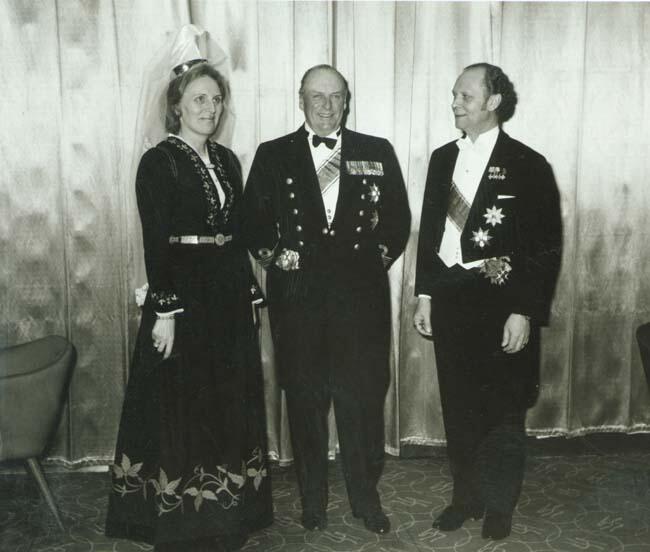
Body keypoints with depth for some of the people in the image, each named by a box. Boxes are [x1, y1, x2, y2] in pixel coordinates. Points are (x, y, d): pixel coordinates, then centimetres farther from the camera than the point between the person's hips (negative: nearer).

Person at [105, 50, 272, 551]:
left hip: (229, 297, 7)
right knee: (182, 407, 2)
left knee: (231, 405, 13)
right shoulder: (159, 162, -7)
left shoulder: (228, 160, 11)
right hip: (184, 294, -6)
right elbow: (156, 243, -13)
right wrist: (165, 310, -17)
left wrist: (249, 294, 10)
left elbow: (238, 234, 13)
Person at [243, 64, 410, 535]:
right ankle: (313, 500, 25)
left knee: (364, 399, 5)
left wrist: (379, 257, -1)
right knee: (305, 401, 9)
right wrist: (272, 255, -6)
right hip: (297, 297, 0)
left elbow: (399, 218, 9)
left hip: (362, 295, 0)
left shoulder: (378, 153, 8)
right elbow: (254, 220, 8)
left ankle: (366, 497, 24)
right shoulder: (273, 155, 7)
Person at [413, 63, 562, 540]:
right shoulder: (444, 159, 9)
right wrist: (425, 294, 8)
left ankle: (499, 506, 27)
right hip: (449, 299, 5)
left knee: (503, 410, 9)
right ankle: (466, 496, 31)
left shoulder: (527, 165, -7)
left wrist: (525, 312, -14)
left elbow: (546, 247, -9)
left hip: (500, 303, -5)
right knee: (458, 407, 14)